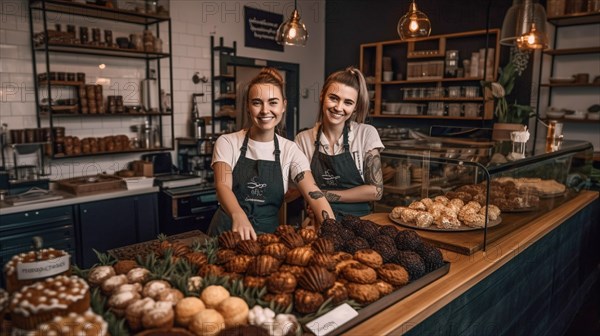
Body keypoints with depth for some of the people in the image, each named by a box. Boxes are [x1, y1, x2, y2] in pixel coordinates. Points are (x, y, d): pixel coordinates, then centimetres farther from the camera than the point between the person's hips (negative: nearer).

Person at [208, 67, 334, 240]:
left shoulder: (289, 150, 1)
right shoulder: (227, 143, -2)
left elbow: (314, 194, -11)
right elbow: (222, 185, -17)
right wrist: (238, 215, -38)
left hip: (269, 233, 2)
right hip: (228, 231, -2)